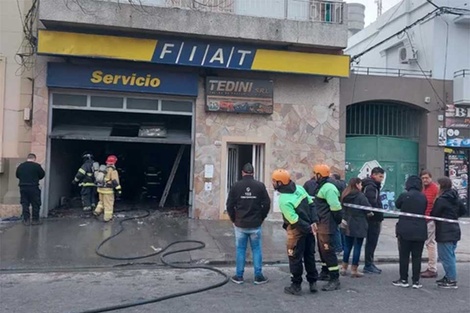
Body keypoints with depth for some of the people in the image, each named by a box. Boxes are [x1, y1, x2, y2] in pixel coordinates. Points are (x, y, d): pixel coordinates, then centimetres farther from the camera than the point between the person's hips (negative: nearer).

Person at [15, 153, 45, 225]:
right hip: (33, 188, -4)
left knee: (25, 204, 9)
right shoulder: (37, 166, -9)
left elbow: (17, 176, 13)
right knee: (35, 204, 6)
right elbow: (42, 174, 0)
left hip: (23, 188, 4)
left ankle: (26, 220, 9)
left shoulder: (20, 166, 4)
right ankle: (35, 220, 8)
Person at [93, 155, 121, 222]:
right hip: (108, 190, -7)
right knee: (108, 203, 2)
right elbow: (115, 181, -20)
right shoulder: (113, 170, -13)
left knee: (102, 201, 25)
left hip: (100, 188, 7)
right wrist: (118, 189, -19)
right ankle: (107, 217, 5)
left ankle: (97, 211, 16)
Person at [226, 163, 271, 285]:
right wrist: (261, 218, 10)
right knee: (256, 249, 9)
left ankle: (239, 276, 14)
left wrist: (234, 219, 11)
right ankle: (258, 276, 12)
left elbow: (230, 205, -2)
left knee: (240, 250, 9)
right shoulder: (260, 186, -4)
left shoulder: (236, 186, -4)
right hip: (255, 225, 0)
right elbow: (267, 204, -3)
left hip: (240, 224, 0)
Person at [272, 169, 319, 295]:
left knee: (295, 258, 8)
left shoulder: (283, 200, -25)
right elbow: (311, 204, 1)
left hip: (297, 232, -7)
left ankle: (296, 286, 17)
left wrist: (308, 228, -12)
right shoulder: (299, 188, -2)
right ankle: (313, 282, 27)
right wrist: (314, 221, -2)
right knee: (309, 256, 18)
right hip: (309, 229, 7)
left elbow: (295, 220, -24)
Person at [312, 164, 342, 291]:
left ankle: (335, 280, -2)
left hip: (327, 225, -11)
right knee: (322, 249, 21)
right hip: (321, 224, 11)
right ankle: (325, 273, 36)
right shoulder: (322, 186, 14)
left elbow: (336, 207, -24)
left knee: (328, 250, -8)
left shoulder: (328, 187, -20)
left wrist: (338, 220, -14)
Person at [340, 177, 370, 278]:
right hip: (359, 225, -6)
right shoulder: (360, 196, -15)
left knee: (347, 246, 15)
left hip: (348, 224, 6)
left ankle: (344, 268, 20)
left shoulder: (345, 195, 5)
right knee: (357, 247, 3)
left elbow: (343, 208, 8)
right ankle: (354, 270, 7)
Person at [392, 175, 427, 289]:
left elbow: (397, 205, 6)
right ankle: (416, 281, 10)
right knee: (417, 256, 8)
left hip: (405, 231, -2)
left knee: (404, 256, 7)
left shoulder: (404, 195, -11)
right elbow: (425, 211, 8)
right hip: (420, 231, 2)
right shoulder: (423, 197, -2)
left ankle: (403, 280, 11)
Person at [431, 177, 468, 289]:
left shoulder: (440, 200, -17)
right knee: (450, 255, 18)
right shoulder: (456, 199, 8)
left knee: (446, 256, -1)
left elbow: (433, 215, -12)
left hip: (444, 233, -9)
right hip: (454, 230, 9)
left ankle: (452, 281, 3)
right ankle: (449, 276, 27)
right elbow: (464, 210, 17)